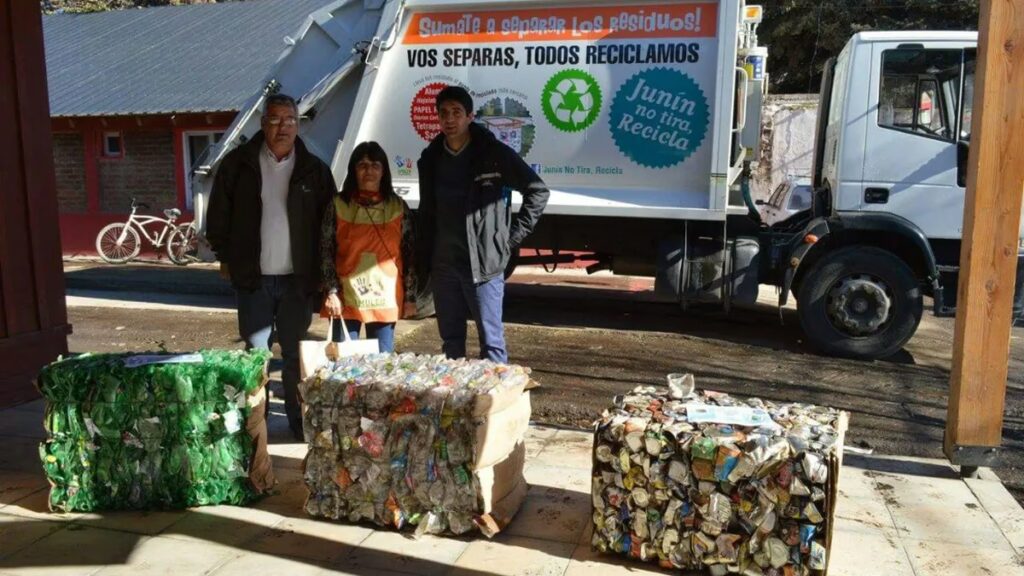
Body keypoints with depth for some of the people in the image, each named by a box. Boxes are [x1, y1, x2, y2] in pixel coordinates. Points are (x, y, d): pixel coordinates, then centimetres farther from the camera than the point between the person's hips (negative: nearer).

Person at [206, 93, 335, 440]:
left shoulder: (314, 169, 3)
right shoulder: (238, 164, 1)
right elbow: (219, 213, 8)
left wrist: (322, 270, 2)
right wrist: (225, 257, 5)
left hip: (297, 279, 0)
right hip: (254, 278, 0)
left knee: (295, 353, 8)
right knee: (256, 352, 5)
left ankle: (299, 421, 19)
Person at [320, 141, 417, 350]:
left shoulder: (398, 207, 5)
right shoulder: (338, 206, 2)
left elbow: (409, 255, 5)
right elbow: (326, 252, 1)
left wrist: (410, 296, 1)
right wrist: (332, 292, -7)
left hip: (386, 299, 1)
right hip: (345, 299, -1)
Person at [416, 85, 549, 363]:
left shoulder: (494, 153, -5)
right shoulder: (431, 158, 11)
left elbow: (537, 191, -1)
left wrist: (513, 236, -3)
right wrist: (424, 262, 12)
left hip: (484, 263, -5)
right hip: (443, 265, 5)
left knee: (491, 340, -1)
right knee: (451, 340, 13)